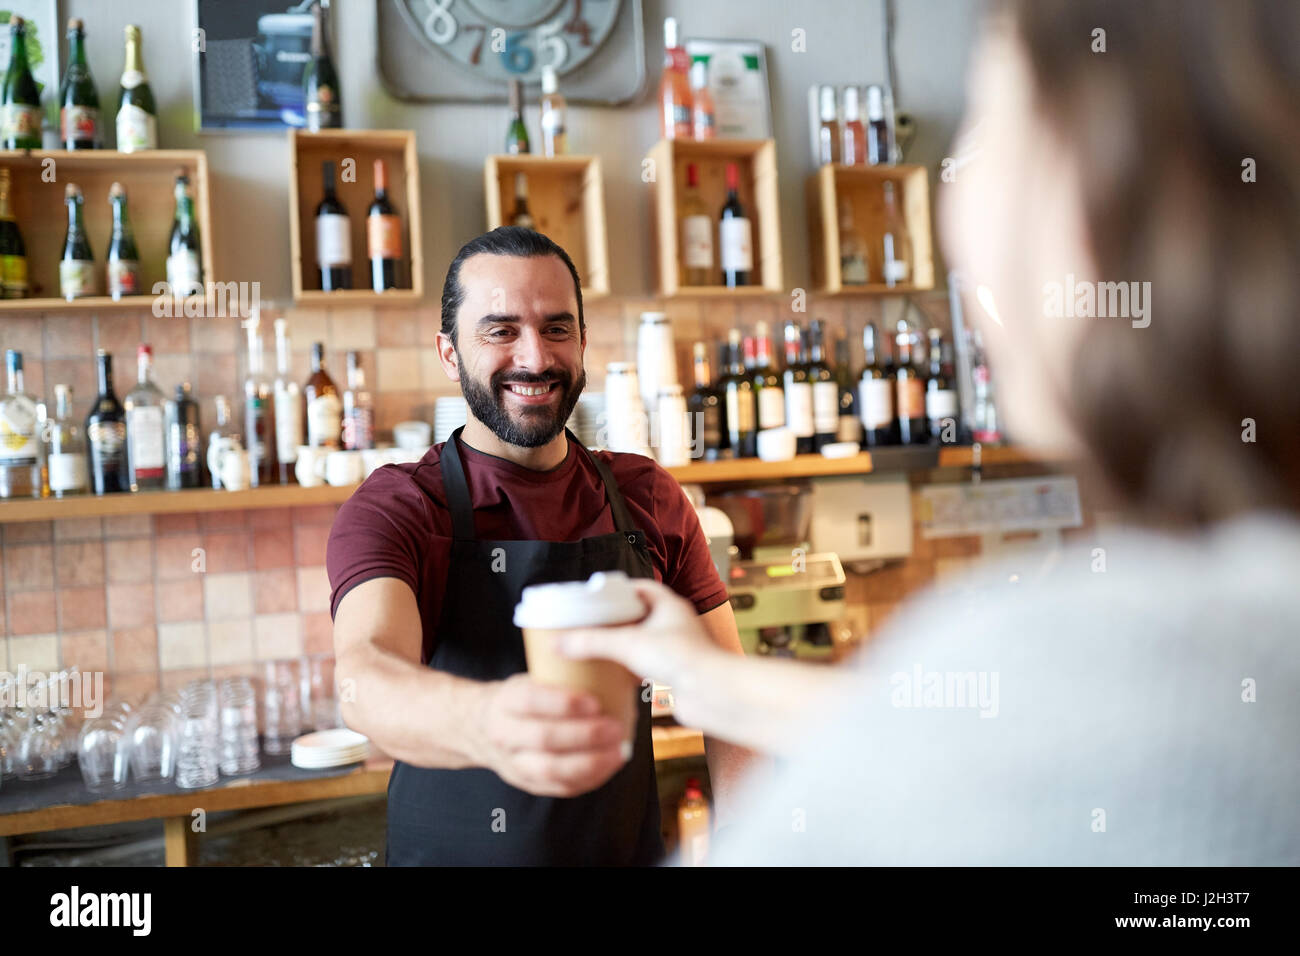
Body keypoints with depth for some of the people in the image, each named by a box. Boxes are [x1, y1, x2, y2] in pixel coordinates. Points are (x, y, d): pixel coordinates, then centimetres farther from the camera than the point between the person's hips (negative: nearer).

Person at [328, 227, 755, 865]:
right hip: (452, 854, -2)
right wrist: (483, 723, -52)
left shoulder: (647, 497, -2)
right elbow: (365, 675, -31)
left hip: (628, 849, 3)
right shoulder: (390, 508, -13)